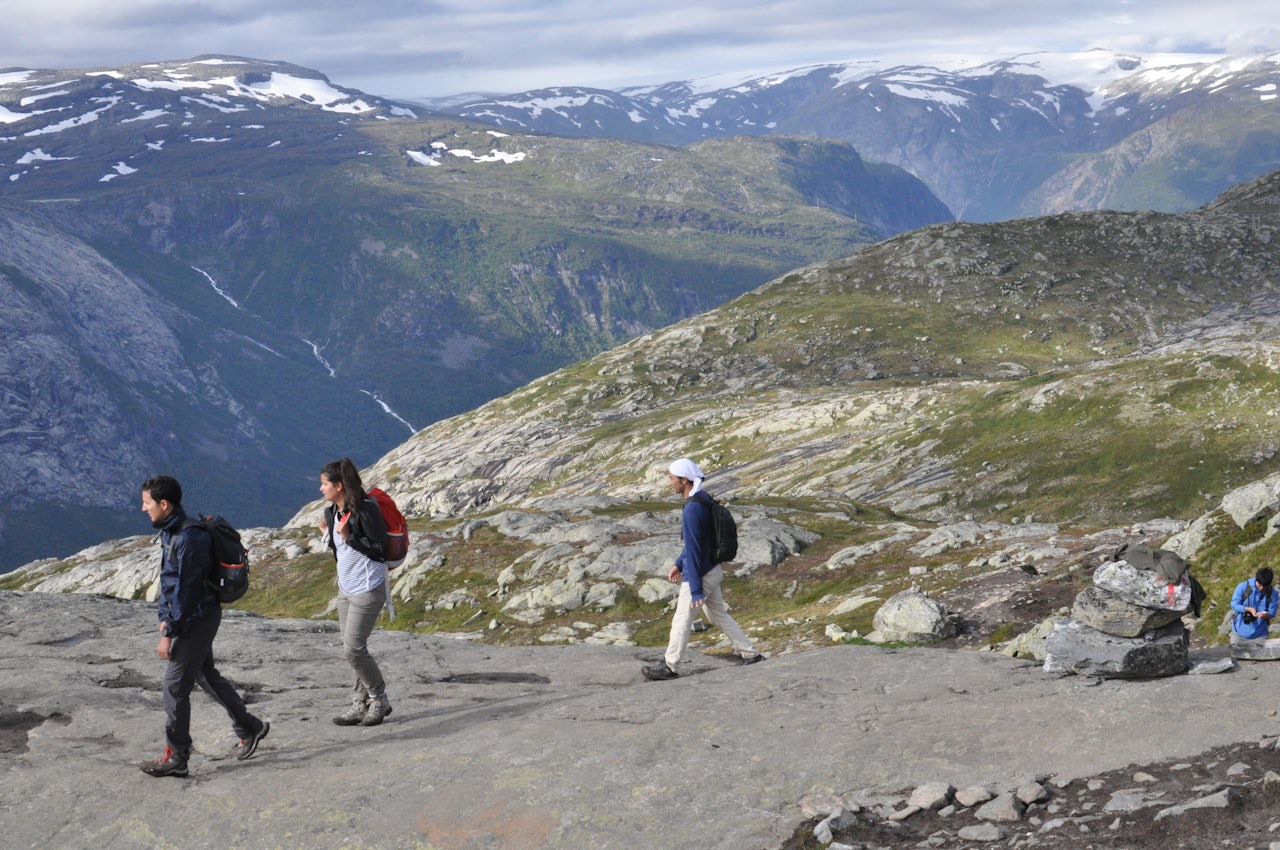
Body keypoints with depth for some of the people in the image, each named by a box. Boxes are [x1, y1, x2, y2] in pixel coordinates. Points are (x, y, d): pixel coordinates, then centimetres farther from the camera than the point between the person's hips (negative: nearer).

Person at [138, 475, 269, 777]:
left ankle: (176, 757, 4)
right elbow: (168, 580, 16)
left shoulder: (188, 539, -25)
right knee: (205, 675, 20)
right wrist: (165, 616, 12)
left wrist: (169, 633, -20)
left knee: (175, 684, -5)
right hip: (195, 618, 10)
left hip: (198, 619, -10)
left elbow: (185, 590, -24)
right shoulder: (170, 531, 7)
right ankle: (249, 727, 33)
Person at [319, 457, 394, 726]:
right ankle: (361, 705, 18)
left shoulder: (365, 509, -16)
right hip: (345, 589, 9)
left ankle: (379, 700, 7)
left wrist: (348, 536, -20)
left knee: (354, 648, -10)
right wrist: (329, 535, 5)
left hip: (367, 589, -9)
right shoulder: (332, 512, 10)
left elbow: (380, 549, -17)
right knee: (352, 648, 10)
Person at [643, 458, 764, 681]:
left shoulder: (692, 510, -27)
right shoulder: (704, 499, 4)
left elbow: (693, 551, -26)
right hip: (712, 570, 9)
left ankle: (669, 666, 18)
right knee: (718, 614, 21)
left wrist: (696, 590, -23)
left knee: (681, 621, 5)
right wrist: (679, 564, 22)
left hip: (699, 575, -9)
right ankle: (750, 654, 26)